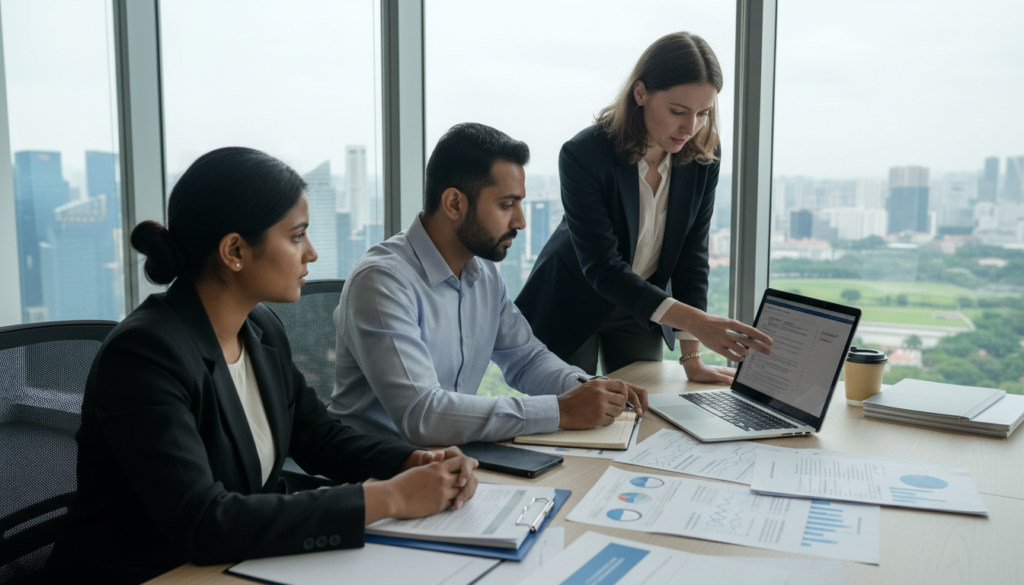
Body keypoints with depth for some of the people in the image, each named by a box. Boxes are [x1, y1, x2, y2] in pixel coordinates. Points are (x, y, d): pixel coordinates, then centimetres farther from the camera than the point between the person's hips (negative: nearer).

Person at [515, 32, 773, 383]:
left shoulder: (704, 156, -14)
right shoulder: (583, 155, -28)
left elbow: (691, 254, -11)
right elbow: (602, 266, -31)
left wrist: (691, 356, -15)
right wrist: (696, 322, -41)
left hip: (641, 311, 4)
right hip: (572, 306, -3)